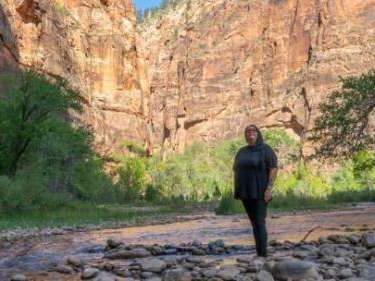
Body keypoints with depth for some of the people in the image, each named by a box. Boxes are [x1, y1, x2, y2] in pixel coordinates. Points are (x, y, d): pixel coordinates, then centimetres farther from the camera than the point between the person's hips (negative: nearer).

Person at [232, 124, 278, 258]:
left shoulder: (266, 149, -6)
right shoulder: (242, 151, 12)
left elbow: (274, 169, -13)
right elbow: (236, 170, 16)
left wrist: (269, 189, -20)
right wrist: (237, 191, 8)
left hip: (260, 192, -6)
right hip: (246, 193, 6)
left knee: (259, 222, -11)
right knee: (254, 222, 9)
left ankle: (262, 255, -9)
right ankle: (259, 253, 16)